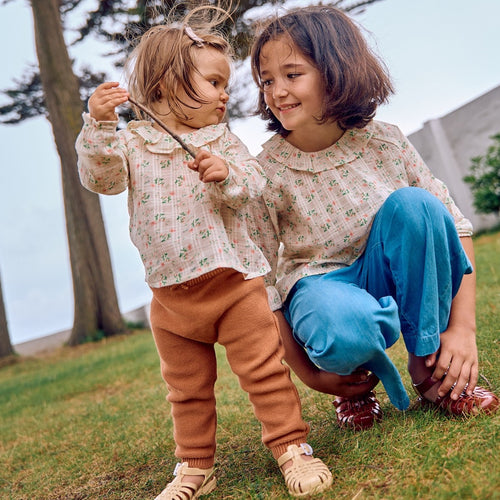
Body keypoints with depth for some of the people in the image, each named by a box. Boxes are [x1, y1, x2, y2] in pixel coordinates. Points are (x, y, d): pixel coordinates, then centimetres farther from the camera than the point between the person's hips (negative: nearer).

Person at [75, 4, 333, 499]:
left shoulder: (222, 141, 4)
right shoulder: (132, 142, 1)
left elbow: (252, 184, -7)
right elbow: (100, 178, -13)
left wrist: (226, 175, -27)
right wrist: (99, 125, -25)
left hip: (233, 278, 0)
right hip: (171, 293, 1)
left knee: (263, 366, 2)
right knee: (186, 387, 14)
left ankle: (291, 447, 18)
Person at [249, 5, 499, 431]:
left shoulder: (385, 142, -9)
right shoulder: (265, 173, -14)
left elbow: (455, 224, -5)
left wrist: (463, 327, -14)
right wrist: (307, 374, -10)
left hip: (389, 277, 3)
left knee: (411, 203, -28)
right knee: (347, 327, -40)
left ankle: (432, 370, -10)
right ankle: (354, 384, 2)